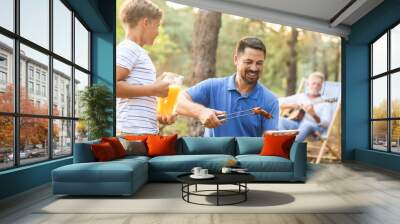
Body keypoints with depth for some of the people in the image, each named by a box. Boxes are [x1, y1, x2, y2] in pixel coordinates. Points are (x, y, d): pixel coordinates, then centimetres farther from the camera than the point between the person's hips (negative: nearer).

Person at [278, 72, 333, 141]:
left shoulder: (324, 104, 8)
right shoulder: (299, 96, 21)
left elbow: (326, 124, -5)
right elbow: (279, 102, 21)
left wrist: (313, 114, -23)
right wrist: (290, 105, 0)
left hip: (312, 127, -3)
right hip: (295, 124, 4)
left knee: (307, 125, -39)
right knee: (280, 120, -27)